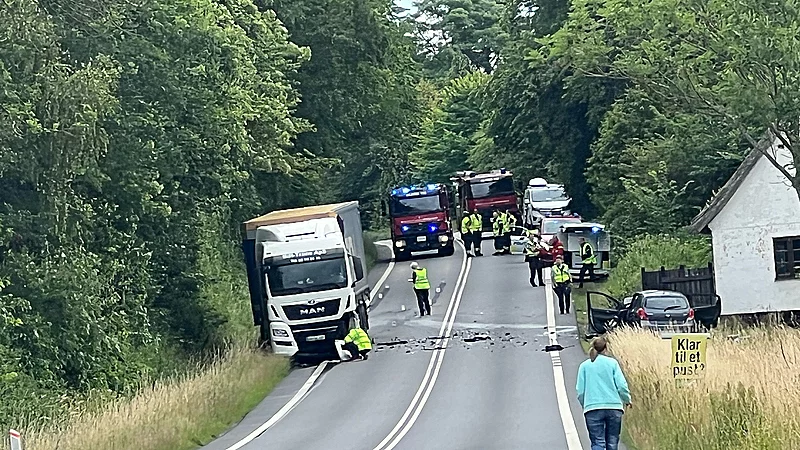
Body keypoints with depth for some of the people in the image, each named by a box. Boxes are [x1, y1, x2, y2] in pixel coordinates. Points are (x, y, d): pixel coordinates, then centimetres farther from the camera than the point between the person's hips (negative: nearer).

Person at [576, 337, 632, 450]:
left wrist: (585, 405, 23)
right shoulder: (612, 363, 4)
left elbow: (580, 391, 5)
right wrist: (627, 400, 17)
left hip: (593, 408, 0)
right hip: (614, 407, 0)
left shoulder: (584, 366, 7)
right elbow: (622, 385, -1)